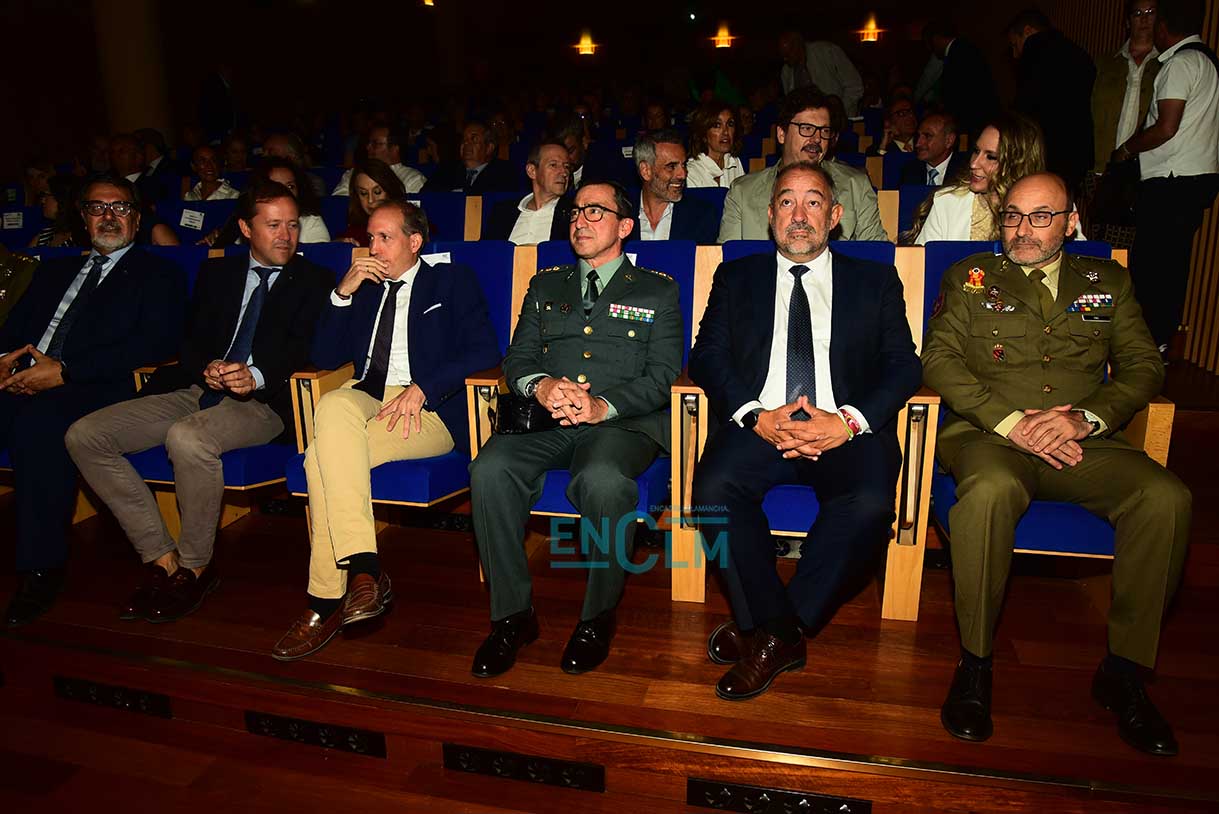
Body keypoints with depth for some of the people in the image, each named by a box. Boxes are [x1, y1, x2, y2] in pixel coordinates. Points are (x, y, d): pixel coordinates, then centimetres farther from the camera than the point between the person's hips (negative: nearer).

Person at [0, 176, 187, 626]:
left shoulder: (158, 274, 10)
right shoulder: (55, 271, 29)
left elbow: (156, 344, -6)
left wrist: (64, 370, -13)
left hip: (93, 390, -5)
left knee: (37, 423, -35)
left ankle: (41, 572, -25)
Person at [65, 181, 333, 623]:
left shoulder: (315, 281, 6)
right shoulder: (216, 272, 20)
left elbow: (305, 350, -6)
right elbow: (192, 341, 13)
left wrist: (255, 377, -25)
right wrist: (207, 368, -11)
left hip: (263, 401, -6)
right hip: (197, 390, 6)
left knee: (187, 437, -36)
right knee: (84, 436, -9)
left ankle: (194, 567, -14)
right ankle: (160, 556, -6)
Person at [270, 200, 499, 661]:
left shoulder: (453, 282, 12)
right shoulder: (364, 290, 26)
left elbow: (483, 350, -4)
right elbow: (324, 357, 16)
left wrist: (421, 388, -16)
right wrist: (343, 293, 5)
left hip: (427, 411, -4)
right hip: (364, 401, 5)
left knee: (323, 459, -28)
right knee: (334, 406, -32)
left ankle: (327, 600, -19)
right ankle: (363, 570, -31)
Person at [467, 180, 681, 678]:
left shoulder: (657, 291, 15)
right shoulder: (545, 285, 25)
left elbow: (664, 375, 3)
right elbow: (516, 359, 17)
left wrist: (603, 405, -15)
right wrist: (540, 385, -9)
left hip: (622, 422, -3)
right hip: (544, 419, 3)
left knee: (603, 480, -37)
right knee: (490, 470, -28)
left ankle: (597, 617, -15)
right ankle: (512, 615, -14)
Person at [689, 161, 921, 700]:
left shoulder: (877, 281, 18)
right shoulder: (736, 277, 19)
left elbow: (904, 366, 7)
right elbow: (707, 357, 7)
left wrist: (849, 421, -13)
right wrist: (756, 416, -12)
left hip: (847, 431, 0)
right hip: (758, 427, 1)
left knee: (871, 502, -31)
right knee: (714, 488, -30)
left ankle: (765, 633, -13)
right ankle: (780, 634, -12)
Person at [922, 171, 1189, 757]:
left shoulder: (1107, 281, 20)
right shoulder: (970, 278, 13)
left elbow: (1144, 365, 10)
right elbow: (939, 359, 0)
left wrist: (1084, 418, -10)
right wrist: (1009, 421, -13)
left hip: (1085, 441, 3)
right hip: (987, 434, -2)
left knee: (1166, 497, -25)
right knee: (990, 489, -37)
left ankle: (1124, 671, -10)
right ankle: (974, 665, -20)